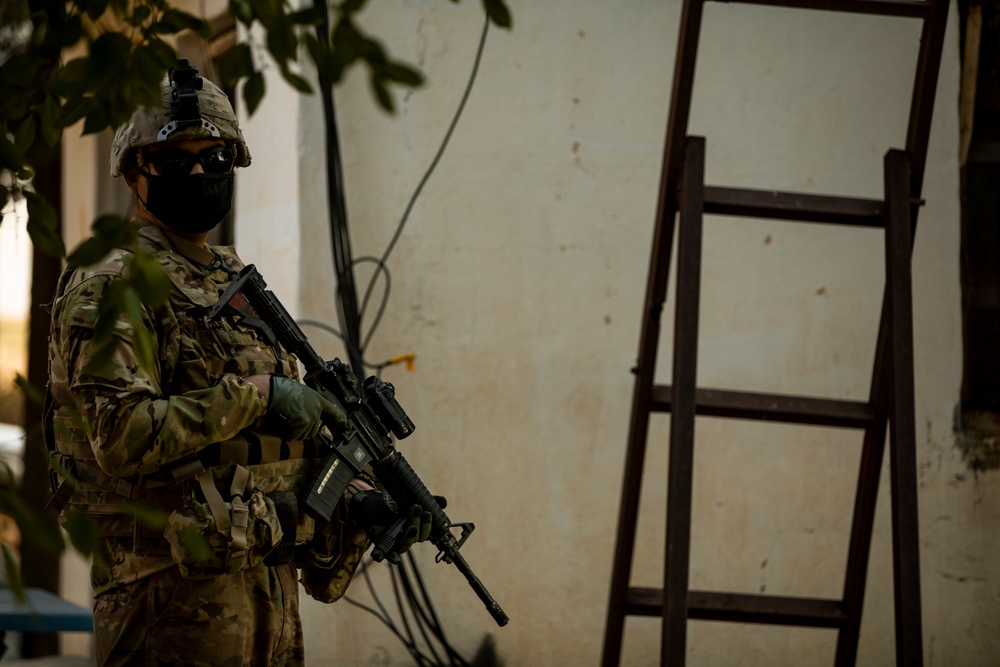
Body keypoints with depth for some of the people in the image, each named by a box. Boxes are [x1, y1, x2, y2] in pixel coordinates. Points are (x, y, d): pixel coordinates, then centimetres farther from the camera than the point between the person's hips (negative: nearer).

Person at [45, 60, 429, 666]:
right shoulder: (110, 287, -9)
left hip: (270, 584, 9)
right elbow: (121, 435, -22)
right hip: (177, 592, -9)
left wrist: (356, 501, 7)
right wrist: (257, 396, -18)